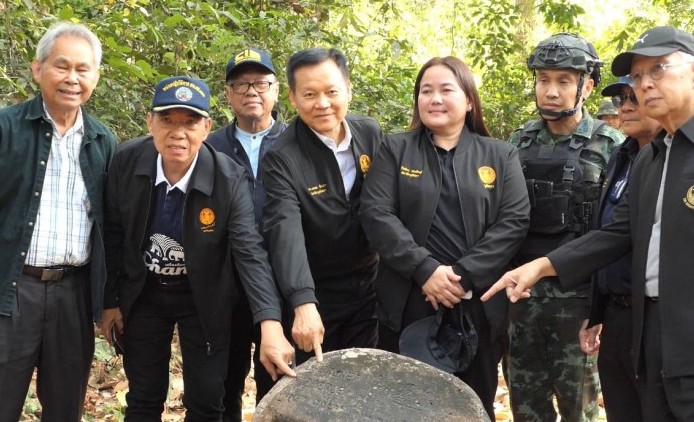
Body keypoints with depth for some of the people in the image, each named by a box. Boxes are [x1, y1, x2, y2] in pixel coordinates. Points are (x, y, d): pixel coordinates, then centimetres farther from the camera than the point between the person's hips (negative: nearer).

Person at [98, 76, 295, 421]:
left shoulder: (230, 179, -23)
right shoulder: (126, 162, -16)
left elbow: (249, 251, -28)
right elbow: (113, 235, -3)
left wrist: (270, 325, -40)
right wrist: (110, 300, 1)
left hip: (204, 299, -1)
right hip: (142, 294, 2)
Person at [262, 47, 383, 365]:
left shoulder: (371, 134, -4)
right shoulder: (281, 158, -20)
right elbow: (285, 232, -32)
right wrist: (303, 304, -44)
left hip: (369, 288, 4)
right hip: (316, 297, -4)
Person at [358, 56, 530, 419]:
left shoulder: (500, 156, 8)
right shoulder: (394, 150, 6)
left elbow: (515, 220, -3)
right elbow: (375, 213, -5)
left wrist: (465, 276, -15)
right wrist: (425, 270, -16)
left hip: (479, 304, 1)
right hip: (408, 303, 0)